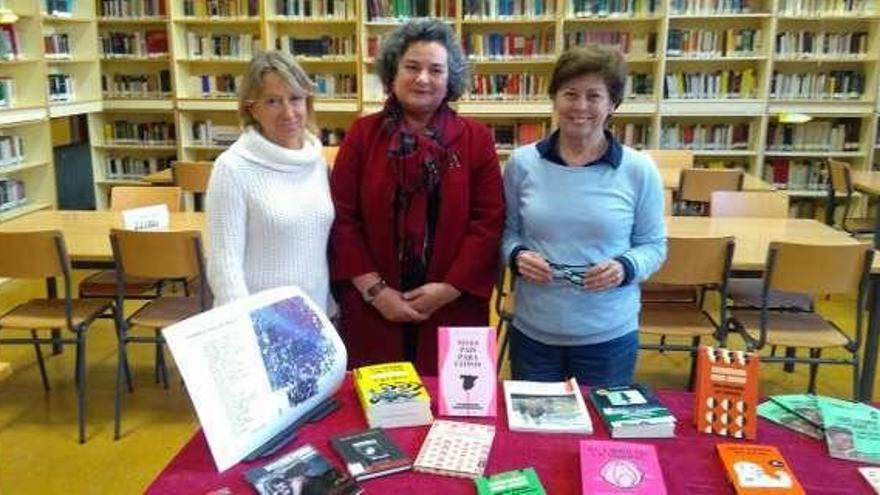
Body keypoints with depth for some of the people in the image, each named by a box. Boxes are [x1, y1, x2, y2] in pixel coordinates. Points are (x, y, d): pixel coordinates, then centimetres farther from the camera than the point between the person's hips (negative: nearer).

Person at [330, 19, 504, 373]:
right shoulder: (362, 134, 2)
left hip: (452, 309, 0)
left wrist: (450, 288, -11)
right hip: (373, 310, 0)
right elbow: (343, 218, -1)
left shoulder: (476, 138, 2)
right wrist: (375, 289, -9)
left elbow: (489, 221, -3)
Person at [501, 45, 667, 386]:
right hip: (532, 332, 1)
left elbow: (653, 244, 2)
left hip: (609, 335, -1)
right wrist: (517, 256, -13)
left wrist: (626, 268, -17)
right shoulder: (521, 163, -2)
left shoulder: (639, 169, -5)